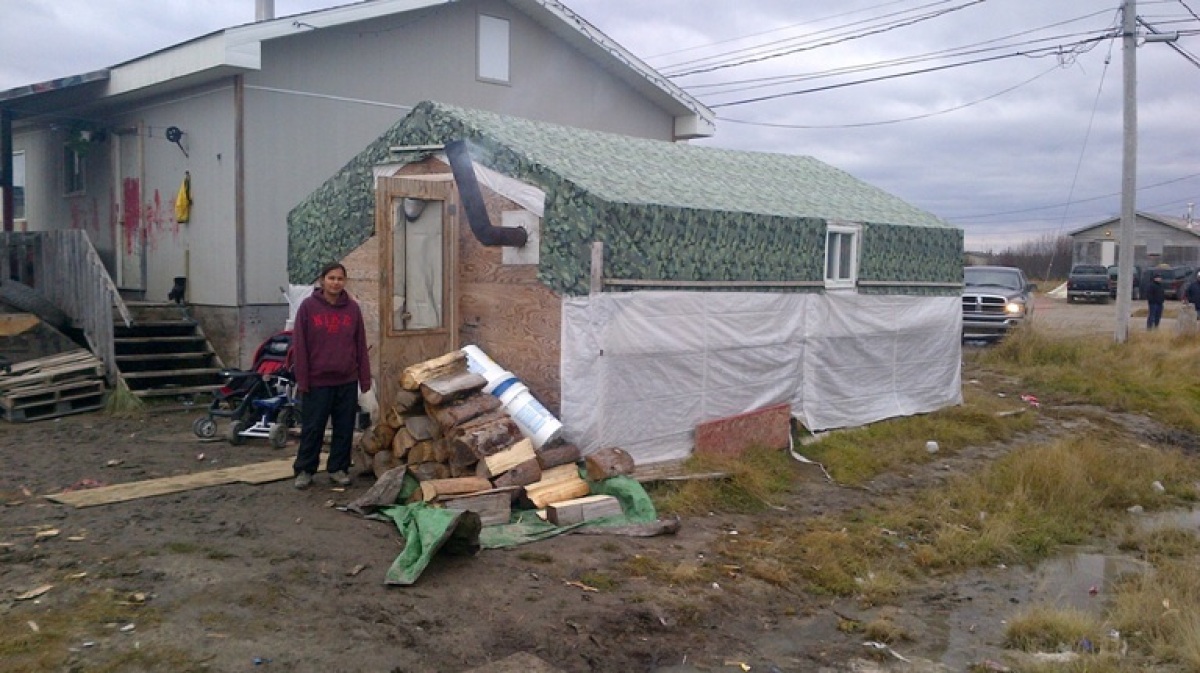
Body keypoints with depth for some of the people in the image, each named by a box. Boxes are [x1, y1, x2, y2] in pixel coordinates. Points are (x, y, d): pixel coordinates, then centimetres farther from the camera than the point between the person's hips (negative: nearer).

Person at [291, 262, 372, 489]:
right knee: (312, 428, 5)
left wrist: (365, 379, 4)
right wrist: (302, 379, -7)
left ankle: (338, 469, 21)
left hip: (347, 381, 2)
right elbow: (299, 345, -3)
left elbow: (360, 346, 6)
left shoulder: (352, 308, 3)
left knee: (344, 428, 8)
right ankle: (304, 470, 18)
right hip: (317, 381, -2)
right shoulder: (308, 306, -4)